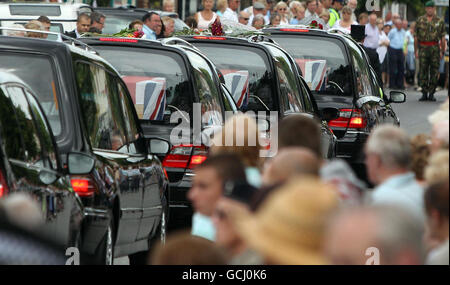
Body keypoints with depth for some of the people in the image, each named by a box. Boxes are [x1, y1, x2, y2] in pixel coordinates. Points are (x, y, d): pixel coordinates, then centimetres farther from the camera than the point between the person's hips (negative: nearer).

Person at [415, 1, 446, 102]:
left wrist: (442, 51, 3)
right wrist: (416, 50, 3)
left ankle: (431, 93, 6)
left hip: (435, 48, 0)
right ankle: (424, 93, 3)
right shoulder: (420, 20, 8)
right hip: (423, 48, 0)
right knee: (423, 72, -2)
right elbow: (416, 37, 9)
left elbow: (443, 38, 7)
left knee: (434, 72, 0)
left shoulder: (439, 21, 7)